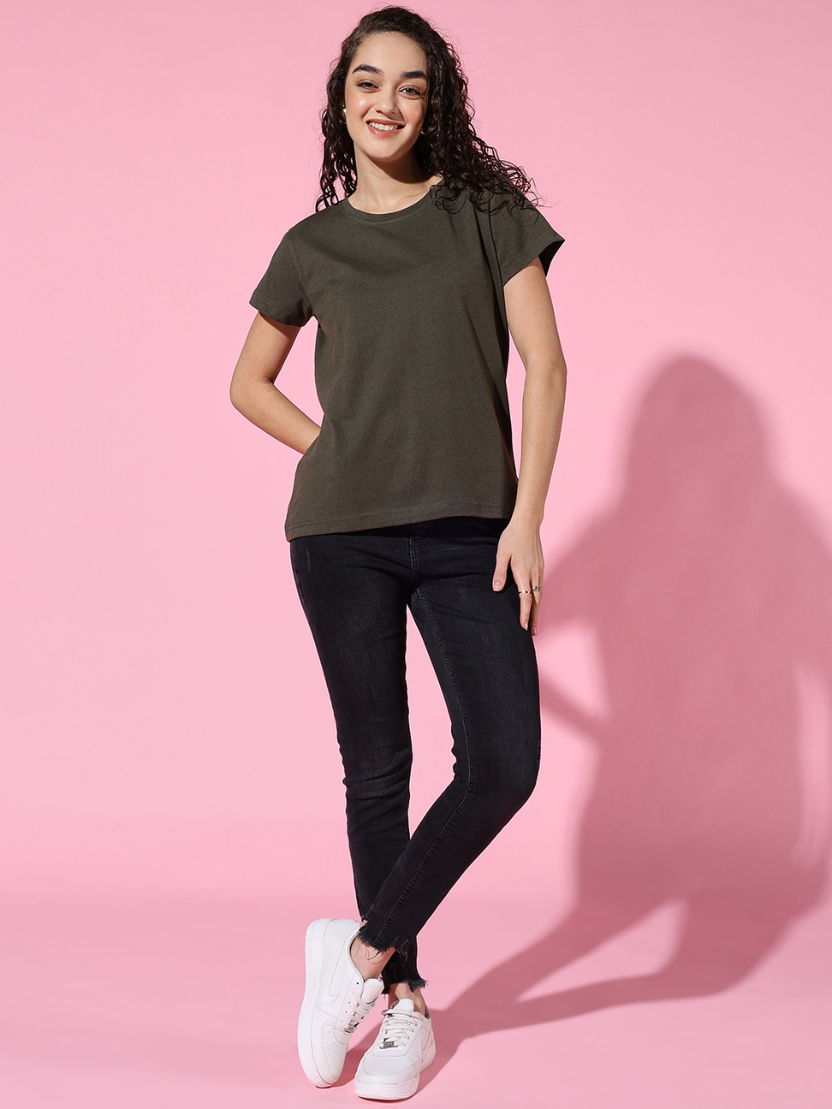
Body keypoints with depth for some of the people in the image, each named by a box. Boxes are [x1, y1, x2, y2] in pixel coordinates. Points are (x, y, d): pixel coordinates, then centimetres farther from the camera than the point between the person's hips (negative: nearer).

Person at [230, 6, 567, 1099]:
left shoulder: (489, 214, 4)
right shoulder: (311, 246, 8)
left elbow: (545, 365, 0)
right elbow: (249, 382, 20)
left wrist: (527, 515, -9)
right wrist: (331, 450, 4)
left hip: (468, 534, -1)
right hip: (343, 536, 1)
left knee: (503, 764, -12)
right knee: (377, 769, 6)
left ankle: (364, 951, 6)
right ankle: (404, 1001, 18)